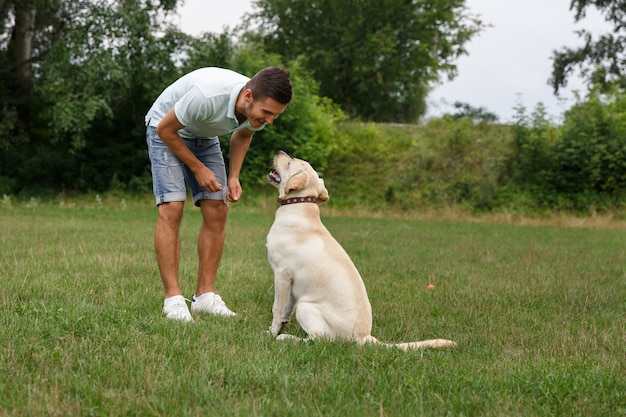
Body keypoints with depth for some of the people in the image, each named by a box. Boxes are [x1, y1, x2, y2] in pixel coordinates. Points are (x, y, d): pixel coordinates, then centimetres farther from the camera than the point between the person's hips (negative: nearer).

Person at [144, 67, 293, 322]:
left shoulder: (260, 109, -21)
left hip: (204, 137, 6)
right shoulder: (206, 96, -42)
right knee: (171, 209, -18)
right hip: (167, 131, -6)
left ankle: (205, 295, 0)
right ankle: (172, 298, -16)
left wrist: (234, 176, -5)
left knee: (217, 212, -5)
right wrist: (197, 168, -20)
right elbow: (165, 129, -25)